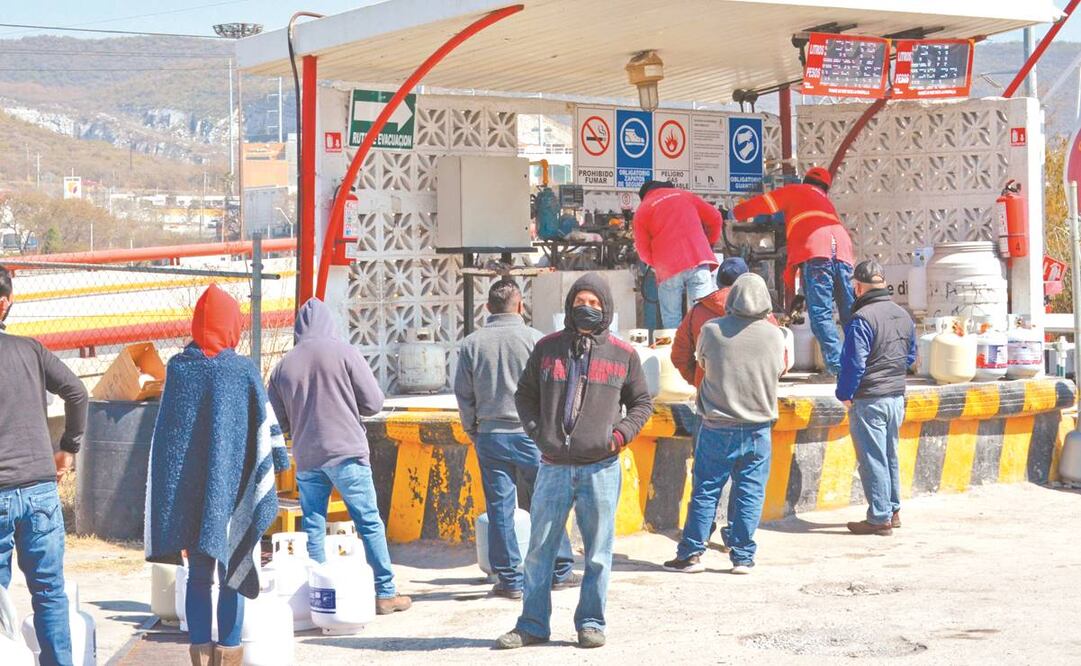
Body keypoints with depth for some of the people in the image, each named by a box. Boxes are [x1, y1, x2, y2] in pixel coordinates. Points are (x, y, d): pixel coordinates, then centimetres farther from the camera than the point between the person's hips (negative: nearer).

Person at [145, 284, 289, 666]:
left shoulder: (178, 367, -1)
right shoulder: (245, 370, -7)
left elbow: (164, 432, 5)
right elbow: (266, 426, -3)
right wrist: (281, 463, 13)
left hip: (189, 490, 2)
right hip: (233, 490, -2)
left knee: (198, 575, 10)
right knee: (232, 571, 6)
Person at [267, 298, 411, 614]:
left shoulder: (284, 365, 6)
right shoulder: (344, 352, -4)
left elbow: (277, 420, 10)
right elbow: (374, 402, -3)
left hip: (306, 458, 3)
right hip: (347, 452, -3)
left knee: (313, 529, 9)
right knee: (370, 523, 2)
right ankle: (385, 593, 4)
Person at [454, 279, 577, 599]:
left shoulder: (471, 344, 1)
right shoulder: (534, 339, -5)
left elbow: (463, 394, 4)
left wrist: (473, 430, 16)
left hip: (490, 437, 2)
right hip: (530, 433, -2)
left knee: (500, 509, 5)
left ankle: (510, 580, 7)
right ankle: (560, 571, 13)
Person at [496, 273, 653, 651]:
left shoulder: (622, 355, 5)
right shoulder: (547, 348, 7)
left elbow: (642, 403, 14)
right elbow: (524, 394, 16)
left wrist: (621, 434, -2)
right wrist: (536, 431, 1)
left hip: (601, 467, -1)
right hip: (553, 467, 1)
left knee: (598, 552, 3)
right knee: (540, 549, 5)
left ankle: (591, 623, 15)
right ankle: (532, 625, 15)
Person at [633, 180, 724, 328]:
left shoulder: (642, 210, 12)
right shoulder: (685, 195, 19)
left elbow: (643, 251, 8)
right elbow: (715, 217, 19)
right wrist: (711, 241, 32)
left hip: (667, 269, -1)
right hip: (698, 260, 1)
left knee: (671, 320, 5)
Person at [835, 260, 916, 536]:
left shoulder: (862, 318, -18)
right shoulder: (903, 315, 8)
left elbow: (854, 363, -19)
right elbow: (911, 355, 18)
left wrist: (844, 394, -7)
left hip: (868, 400, -8)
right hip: (897, 396, 8)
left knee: (872, 458, -2)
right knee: (890, 455, 18)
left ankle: (879, 518, 1)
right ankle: (893, 511, 26)